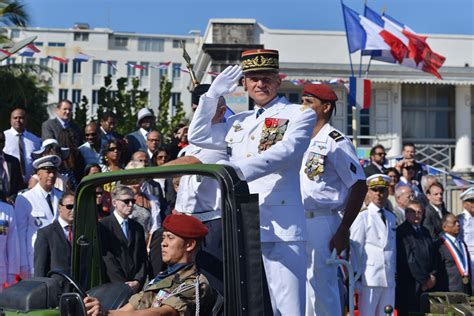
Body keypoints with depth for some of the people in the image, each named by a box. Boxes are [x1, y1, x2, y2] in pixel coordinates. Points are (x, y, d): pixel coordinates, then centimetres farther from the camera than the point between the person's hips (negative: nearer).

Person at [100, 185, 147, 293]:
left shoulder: (138, 228, 15)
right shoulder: (104, 226, -2)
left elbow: (142, 258, 12)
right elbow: (108, 259, -9)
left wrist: (138, 281, -4)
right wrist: (123, 285, -13)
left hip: (136, 286, 4)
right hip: (113, 286, -4)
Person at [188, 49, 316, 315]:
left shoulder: (299, 114, 4)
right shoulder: (239, 122, 22)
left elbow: (286, 150, -13)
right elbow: (198, 136, 24)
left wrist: (241, 169, -27)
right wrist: (213, 94, 15)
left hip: (281, 227, -6)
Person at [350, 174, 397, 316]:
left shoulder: (392, 218, 14)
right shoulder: (362, 217, -1)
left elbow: (394, 249, 18)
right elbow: (355, 249, -2)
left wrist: (396, 274, 12)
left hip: (389, 278, 5)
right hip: (370, 278, -5)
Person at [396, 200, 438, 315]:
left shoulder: (425, 231, 18)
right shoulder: (401, 231, -7)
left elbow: (433, 254, 18)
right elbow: (408, 259, -12)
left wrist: (433, 275, 3)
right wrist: (424, 280, -8)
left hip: (428, 283, 6)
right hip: (410, 284, -6)